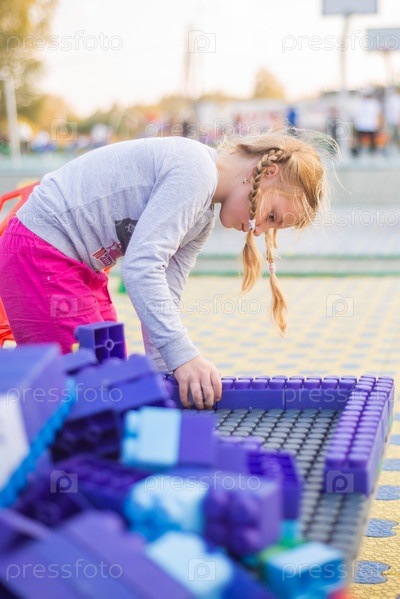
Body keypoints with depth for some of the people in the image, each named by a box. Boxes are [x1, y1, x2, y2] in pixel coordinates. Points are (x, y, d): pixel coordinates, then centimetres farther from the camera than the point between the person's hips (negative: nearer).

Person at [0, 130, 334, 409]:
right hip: (40, 254, -10)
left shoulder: (202, 222, 10)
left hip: (79, 267, 10)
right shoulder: (196, 170, -21)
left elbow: (162, 296, 8)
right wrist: (183, 355, -31)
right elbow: (141, 266, -29)